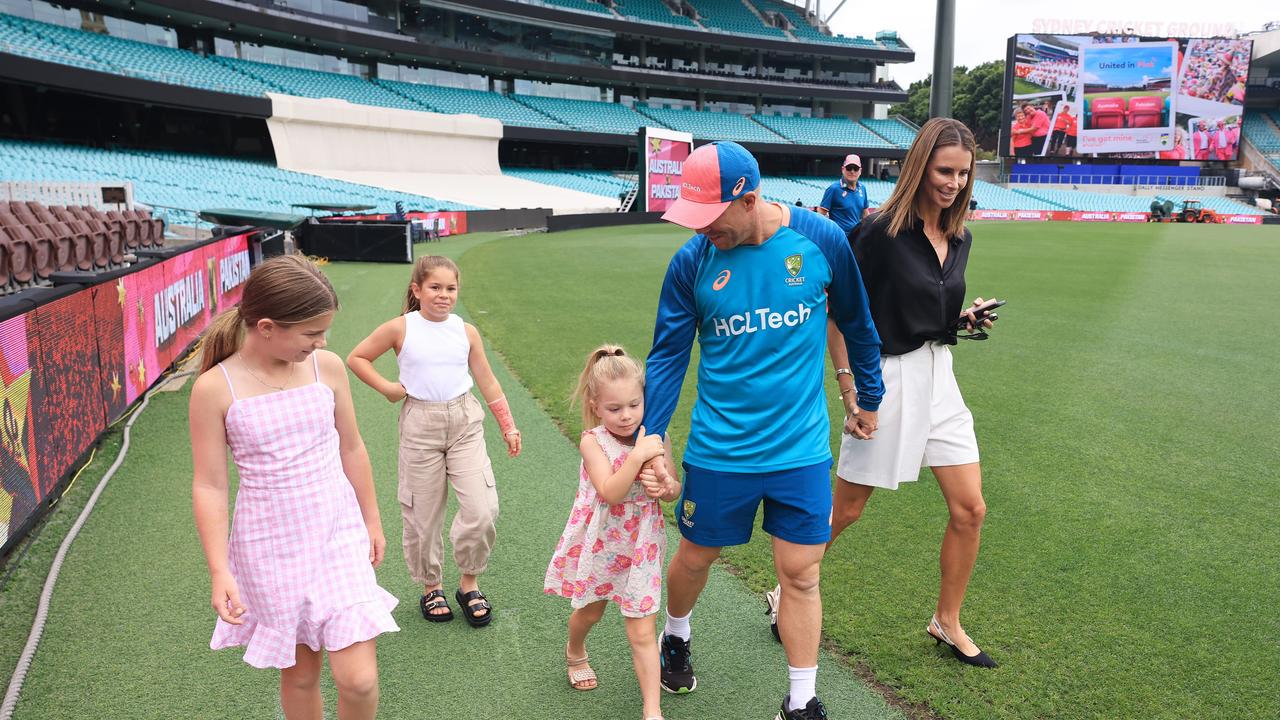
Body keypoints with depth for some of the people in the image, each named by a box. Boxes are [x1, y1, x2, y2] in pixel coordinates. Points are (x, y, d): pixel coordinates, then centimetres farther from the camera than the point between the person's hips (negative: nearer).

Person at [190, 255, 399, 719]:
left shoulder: (327, 367, -5)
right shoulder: (214, 389, -12)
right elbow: (209, 487, -8)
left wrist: (371, 520, 14)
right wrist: (220, 571, -10)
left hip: (338, 534, 2)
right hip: (271, 546, -1)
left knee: (358, 679, -3)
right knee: (300, 674, 14)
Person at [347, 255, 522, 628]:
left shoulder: (466, 331, 3)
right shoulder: (400, 328, -3)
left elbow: (488, 381, 10)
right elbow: (356, 358, 7)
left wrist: (508, 426, 11)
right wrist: (386, 388, -3)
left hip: (465, 420, 2)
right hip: (420, 423, -1)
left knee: (482, 510, -8)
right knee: (423, 514, 7)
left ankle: (469, 585, 15)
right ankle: (431, 588, 29)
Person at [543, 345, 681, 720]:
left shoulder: (654, 437, -7)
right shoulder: (593, 441, -17)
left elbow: (673, 491, 3)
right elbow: (610, 492, -29)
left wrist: (666, 488, -20)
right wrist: (637, 455, -37)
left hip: (640, 546, 1)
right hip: (599, 544, -1)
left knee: (642, 631, 1)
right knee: (590, 611, 23)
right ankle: (575, 653, 56)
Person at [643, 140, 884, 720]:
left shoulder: (821, 239, -10)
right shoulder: (691, 262, -10)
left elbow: (856, 323, 6)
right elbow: (668, 357, -4)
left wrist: (869, 399, 16)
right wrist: (650, 440, -11)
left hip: (802, 449, 0)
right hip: (718, 451, 1)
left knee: (800, 574, 6)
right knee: (695, 557, 16)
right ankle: (675, 638, 48)